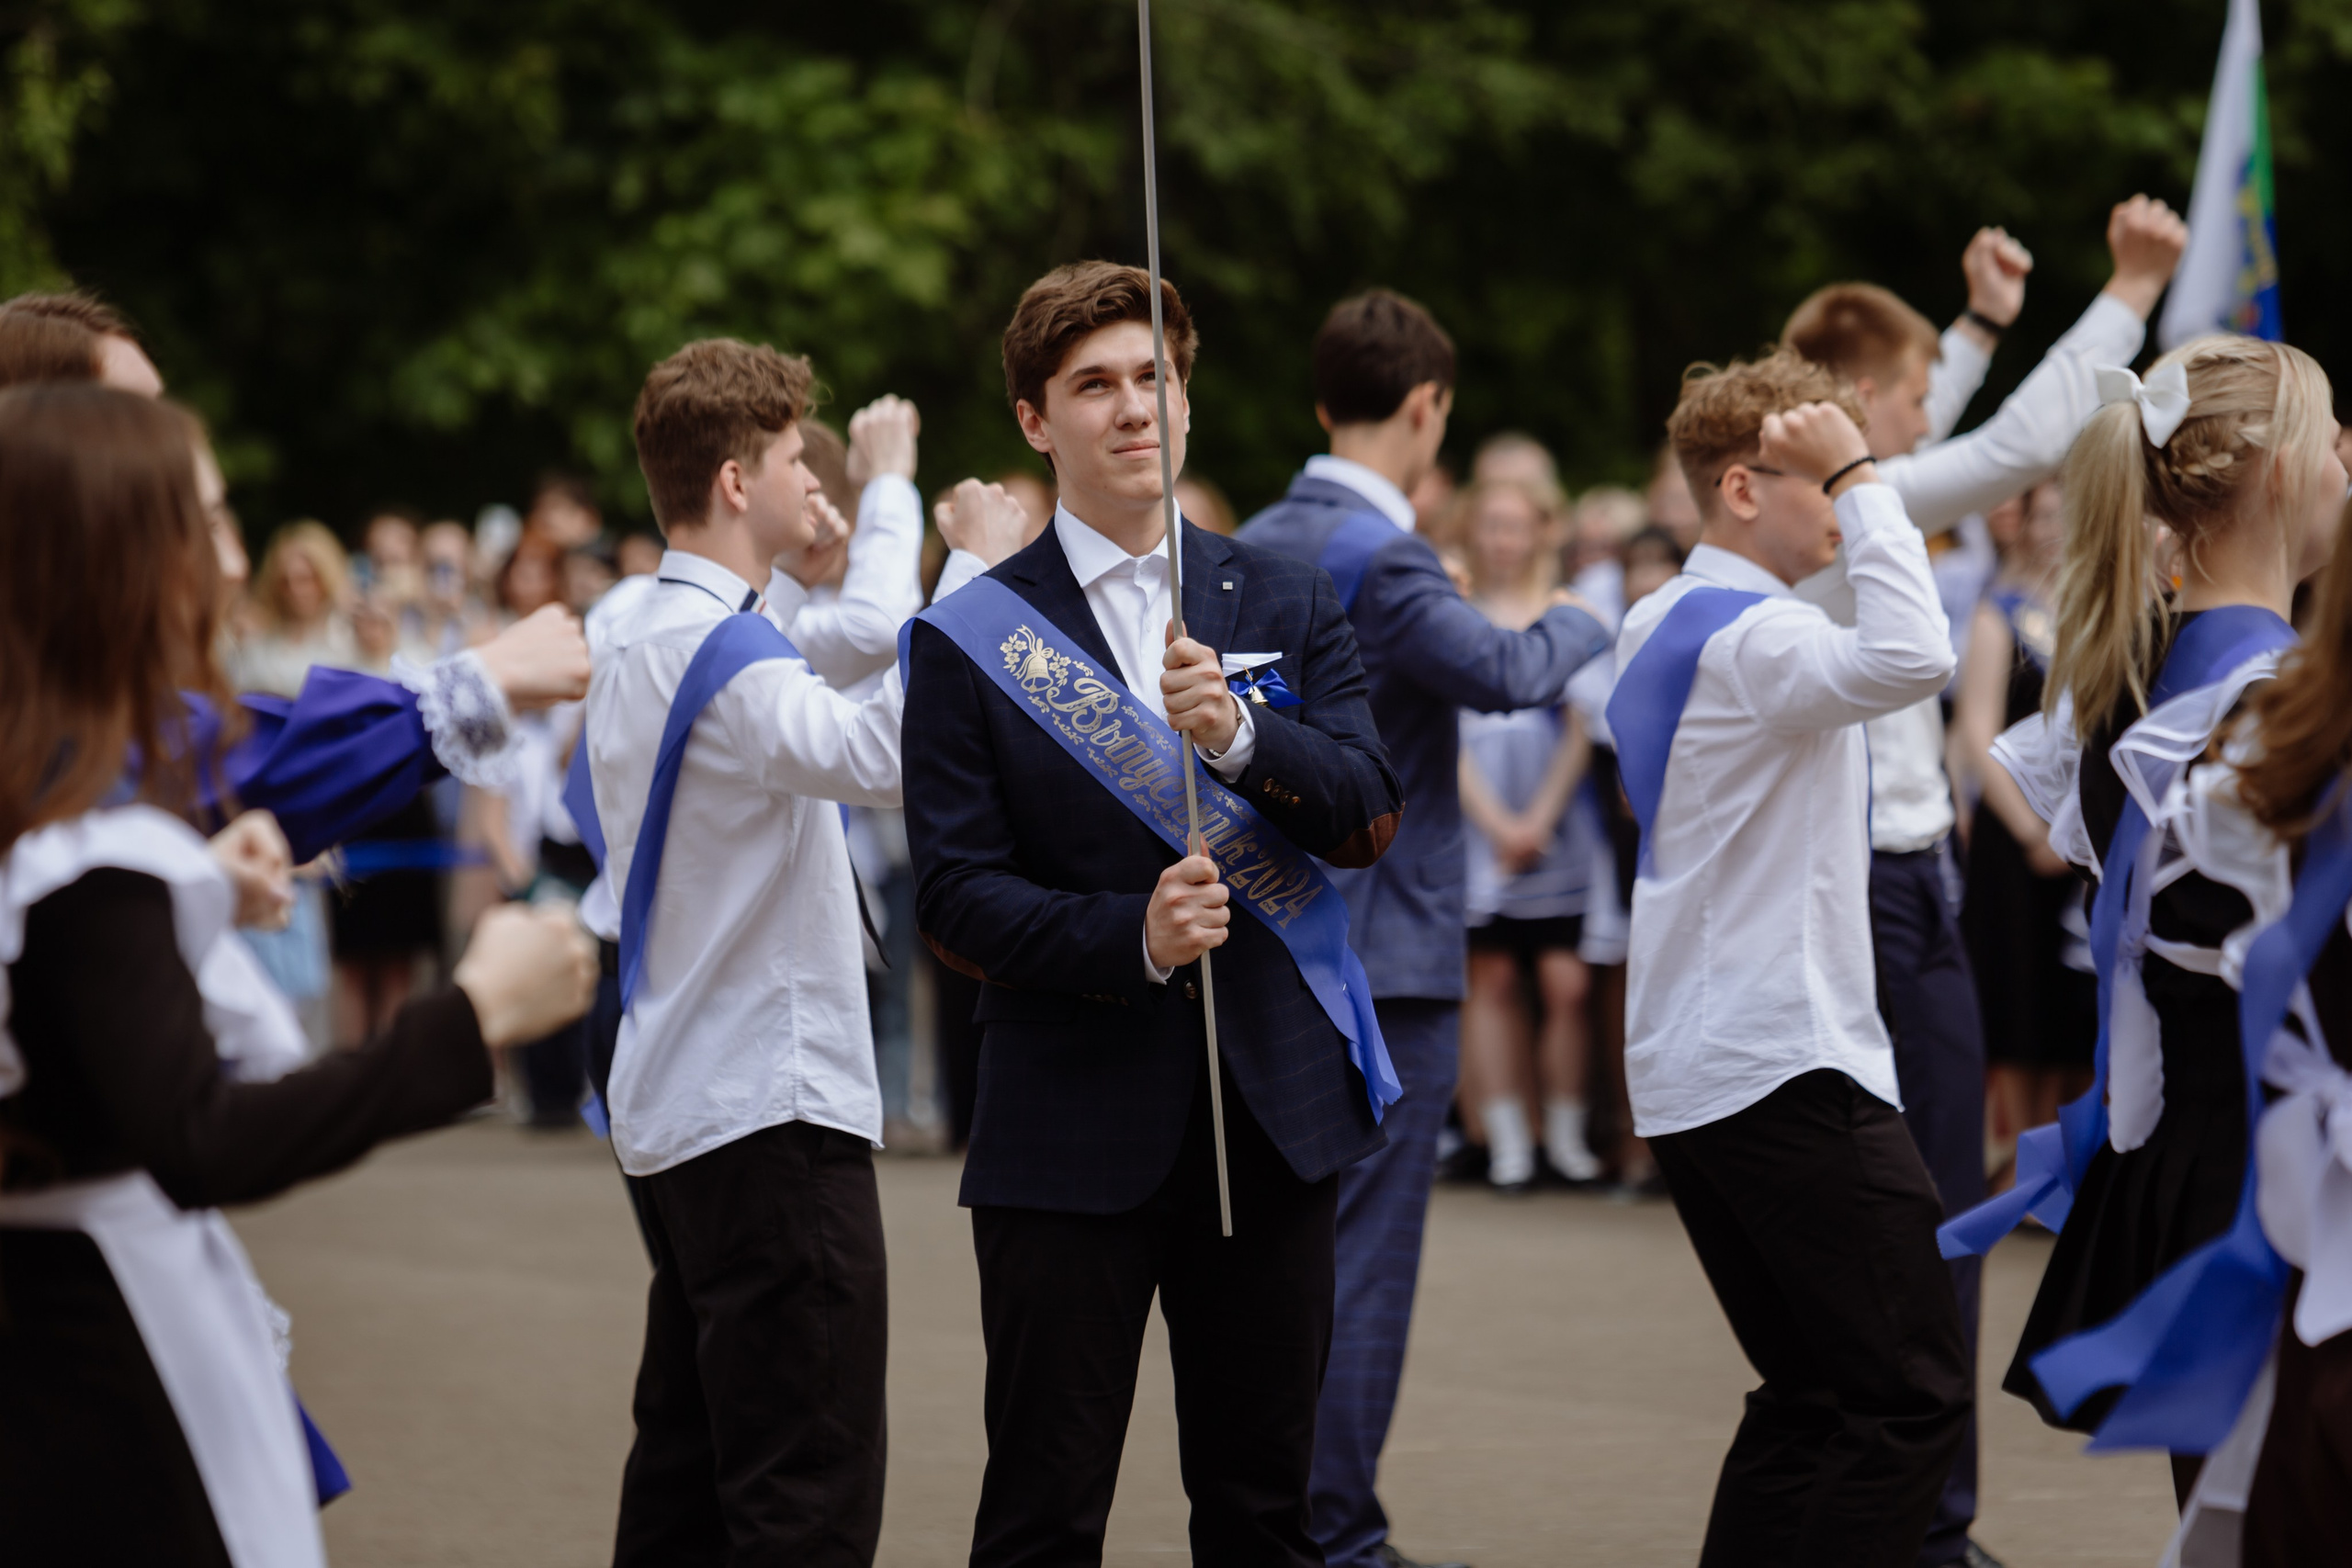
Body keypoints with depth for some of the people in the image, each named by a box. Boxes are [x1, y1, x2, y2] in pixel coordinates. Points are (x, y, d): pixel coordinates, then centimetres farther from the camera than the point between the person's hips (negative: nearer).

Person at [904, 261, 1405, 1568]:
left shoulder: (1289, 606, 9)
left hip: (1273, 1110, 3)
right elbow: (956, 896, -5)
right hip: (1074, 1128, -3)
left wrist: (1238, 730, -20)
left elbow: (1368, 818, -2)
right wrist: (1130, 935, -21)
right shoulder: (969, 644, 0)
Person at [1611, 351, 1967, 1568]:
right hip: (1786, 1067, -10)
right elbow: (1908, 659, -36)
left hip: (1684, 1076, 10)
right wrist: (1861, 477, -26)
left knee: (1809, 1398, 14)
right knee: (1915, 1399, -8)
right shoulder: (1751, 636, -16)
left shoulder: (1659, 624, 15)